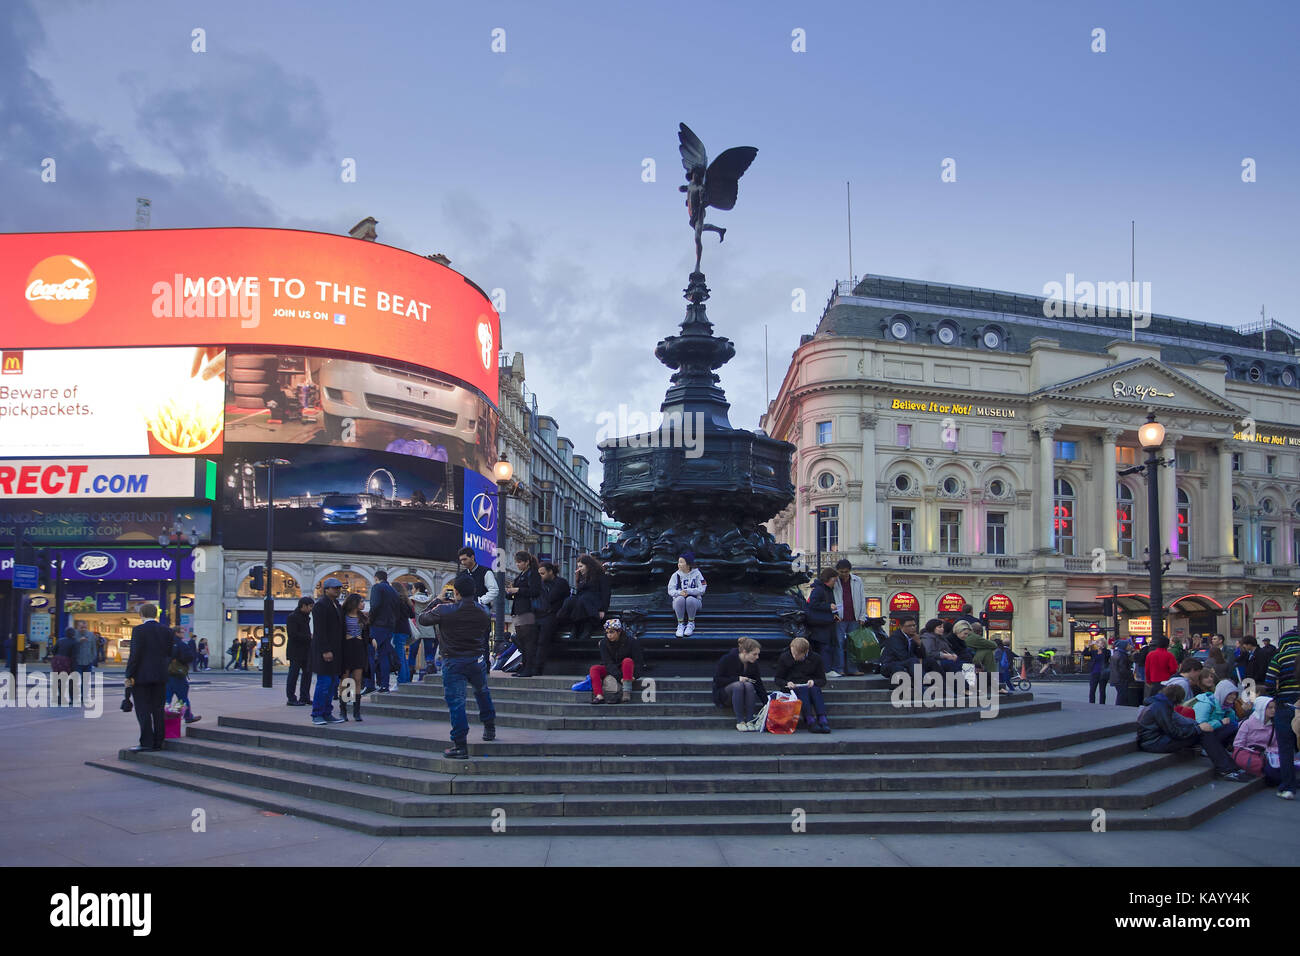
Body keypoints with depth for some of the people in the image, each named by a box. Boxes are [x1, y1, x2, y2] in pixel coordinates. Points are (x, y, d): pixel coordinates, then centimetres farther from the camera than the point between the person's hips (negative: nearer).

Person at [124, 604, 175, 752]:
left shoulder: (139, 630, -10)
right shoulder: (166, 631, 6)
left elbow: (135, 654, -15)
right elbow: (169, 654, 8)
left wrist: (129, 675, -11)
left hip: (141, 675, -5)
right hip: (160, 676, 5)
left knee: (143, 710, -1)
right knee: (158, 709, 9)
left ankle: (146, 742, -5)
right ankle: (158, 742, 10)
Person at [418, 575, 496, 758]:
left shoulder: (444, 611, -14)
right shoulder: (482, 610, -4)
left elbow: (422, 619, 1)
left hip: (453, 662, -3)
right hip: (477, 660, 4)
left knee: (455, 702, 0)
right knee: (482, 692, 28)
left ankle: (460, 746, -3)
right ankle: (490, 729, 40)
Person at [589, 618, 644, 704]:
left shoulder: (631, 641, -12)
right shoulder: (604, 644, -8)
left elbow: (638, 661, -12)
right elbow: (608, 662, -17)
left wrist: (634, 676, -30)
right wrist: (619, 677, -31)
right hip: (610, 670, 3)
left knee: (627, 661, -34)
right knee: (594, 668, -22)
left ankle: (626, 693, -44)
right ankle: (599, 696, -40)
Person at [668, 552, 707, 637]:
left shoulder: (697, 573, -2)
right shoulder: (676, 575, 4)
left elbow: (701, 589, -10)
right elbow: (670, 590, -1)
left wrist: (688, 591, -22)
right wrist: (679, 593, -23)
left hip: (695, 599, -1)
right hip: (678, 601, 2)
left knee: (690, 599, -36)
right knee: (680, 599, -33)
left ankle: (691, 623, -15)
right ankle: (680, 624, -20)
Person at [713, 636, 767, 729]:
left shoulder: (753, 663, -5)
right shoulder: (728, 659, -17)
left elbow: (758, 684, -1)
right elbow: (717, 680, -15)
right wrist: (737, 679, -23)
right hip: (723, 693, -3)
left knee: (749, 685, -32)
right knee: (738, 685, -36)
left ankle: (750, 721, -32)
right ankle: (740, 722, -33)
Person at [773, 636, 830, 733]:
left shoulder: (815, 659, 0)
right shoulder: (784, 658, -2)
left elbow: (822, 680, 5)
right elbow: (777, 679, 4)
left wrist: (814, 682, -17)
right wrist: (787, 683, -17)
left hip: (810, 686, 1)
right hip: (791, 688, -1)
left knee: (815, 689, -33)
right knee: (803, 690, -34)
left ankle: (822, 720, -45)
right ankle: (810, 720, -46)